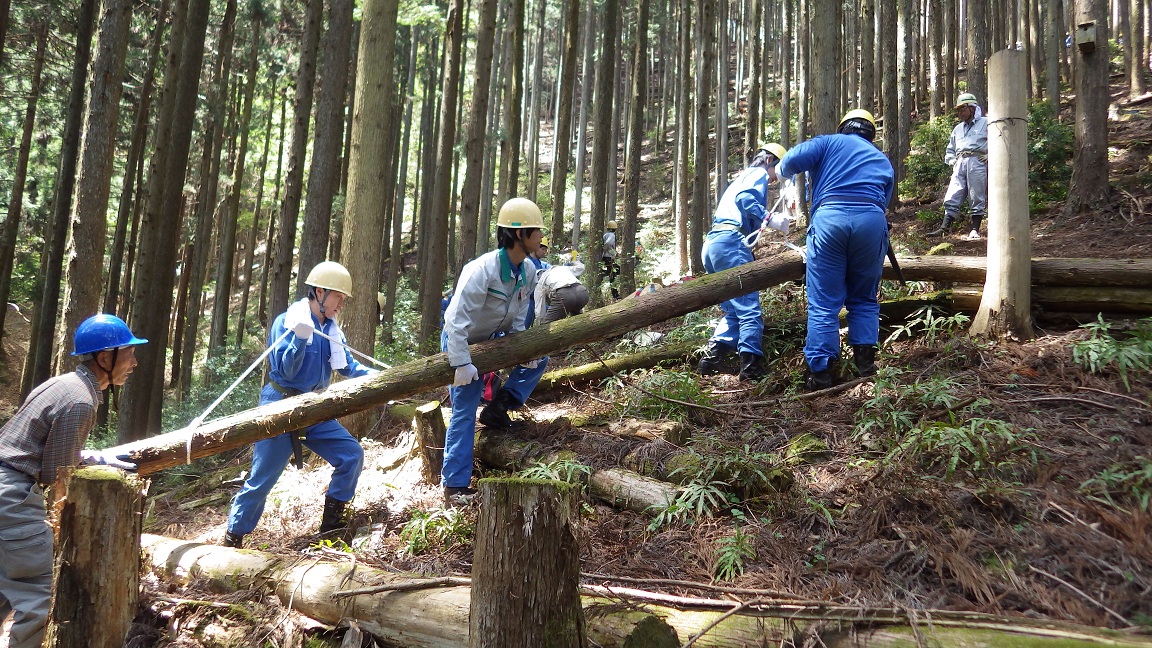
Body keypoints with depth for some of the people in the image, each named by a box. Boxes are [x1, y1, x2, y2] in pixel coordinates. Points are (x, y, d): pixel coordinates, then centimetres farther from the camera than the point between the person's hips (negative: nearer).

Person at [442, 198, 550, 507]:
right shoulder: (482, 270, -33)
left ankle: (498, 409, 4)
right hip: (461, 341, -8)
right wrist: (462, 364, -34)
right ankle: (454, 484, -1)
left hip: (491, 339, 8)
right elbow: (457, 319, -34)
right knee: (464, 412, -7)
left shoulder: (528, 271, -9)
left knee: (538, 360, 0)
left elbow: (518, 315, 4)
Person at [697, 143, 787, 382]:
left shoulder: (742, 177, 33)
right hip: (731, 242, -9)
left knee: (734, 311, 12)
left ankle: (710, 360, 4)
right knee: (750, 309, -11)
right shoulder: (758, 173, 6)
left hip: (711, 244, 9)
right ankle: (751, 366, -16)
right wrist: (768, 218, -15)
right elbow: (745, 198, -15)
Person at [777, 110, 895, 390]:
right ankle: (865, 361, 11)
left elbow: (794, 160, 3)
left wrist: (782, 171, 24)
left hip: (830, 218, -3)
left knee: (823, 304, 1)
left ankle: (821, 373, -1)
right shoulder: (883, 162, 29)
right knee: (864, 299, 18)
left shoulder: (829, 142, 18)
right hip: (872, 220, 3)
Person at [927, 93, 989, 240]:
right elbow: (950, 149, 34)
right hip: (960, 164, 6)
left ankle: (975, 230, -1)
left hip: (977, 163, -6)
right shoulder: (958, 129, 27)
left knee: (977, 199, -3)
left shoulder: (985, 123, 7)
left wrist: (991, 156, -8)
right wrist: (951, 160, 15)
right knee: (951, 198, -4)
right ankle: (944, 228, -8)